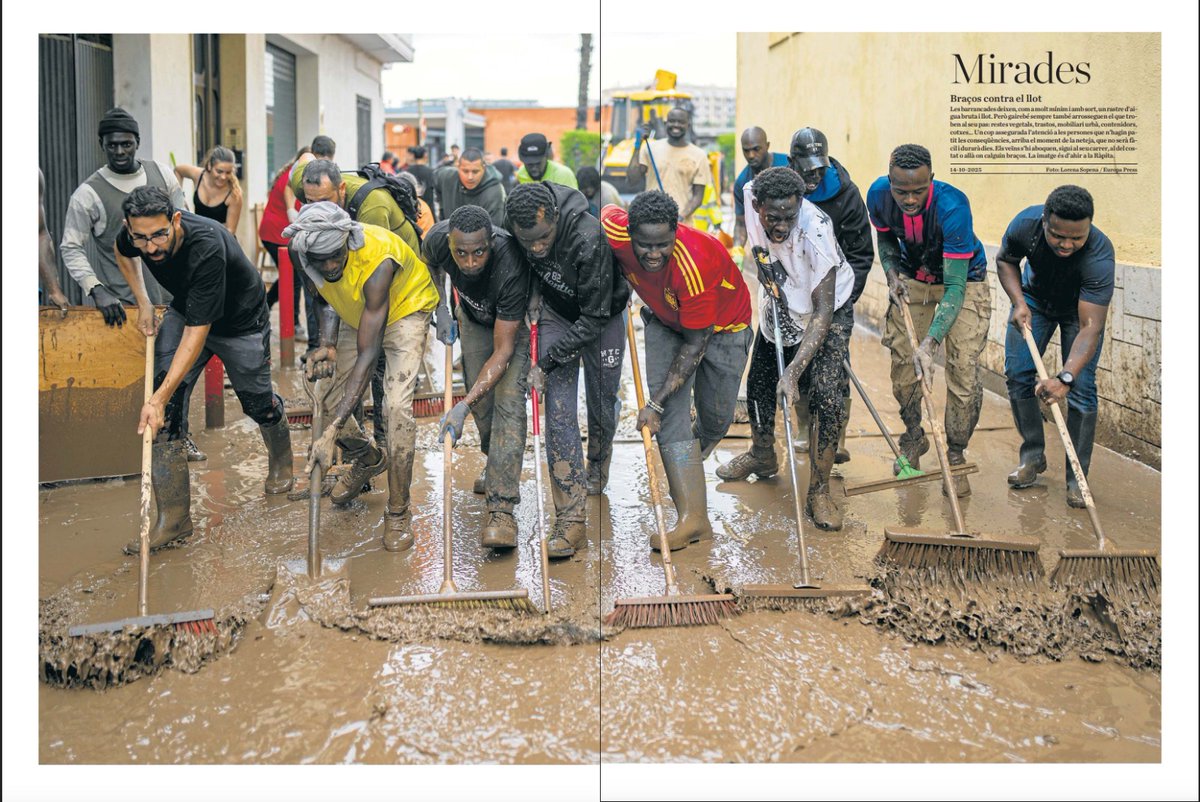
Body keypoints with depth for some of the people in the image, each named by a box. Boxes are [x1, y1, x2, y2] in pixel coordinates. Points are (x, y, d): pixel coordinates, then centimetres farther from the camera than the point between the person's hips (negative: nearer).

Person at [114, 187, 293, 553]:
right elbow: (122, 253, 8)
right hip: (184, 311, 5)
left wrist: (159, 399, -42)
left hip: (240, 322, -5)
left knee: (258, 402, 10)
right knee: (166, 403, -12)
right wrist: (143, 303, -4)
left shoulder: (208, 247, -41)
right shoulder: (135, 235, -22)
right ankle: (174, 515, -7)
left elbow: (197, 331, -40)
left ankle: (281, 460, 47)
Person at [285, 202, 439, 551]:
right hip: (354, 313, 6)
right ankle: (368, 460, 33)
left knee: (397, 405, -23)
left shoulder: (377, 260, -42)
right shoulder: (299, 251, -25)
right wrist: (328, 345, -20)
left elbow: (367, 355, -42)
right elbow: (325, 298, 0)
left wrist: (331, 434, -45)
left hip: (406, 308, -6)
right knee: (332, 402, -1)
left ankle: (399, 511, -6)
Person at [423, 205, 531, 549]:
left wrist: (463, 406, -43)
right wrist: (440, 307, -7)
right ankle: (496, 461, 36)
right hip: (474, 314, 5)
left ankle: (501, 507, -24)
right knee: (480, 395, 5)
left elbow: (503, 350, -39)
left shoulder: (511, 267, -44)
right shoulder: (438, 239, -31)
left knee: (508, 399, -20)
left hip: (516, 319, -5)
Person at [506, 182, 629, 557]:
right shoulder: (514, 229, -24)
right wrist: (535, 297, 0)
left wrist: (547, 361, -31)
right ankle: (572, 518, -12)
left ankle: (597, 468, 47)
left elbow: (595, 316, -31)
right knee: (559, 410, -10)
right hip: (557, 313, 3)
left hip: (601, 318, -3)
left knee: (602, 406, 12)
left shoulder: (590, 239, -38)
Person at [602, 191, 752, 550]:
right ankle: (694, 518, -16)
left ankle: (694, 460, 39)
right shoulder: (614, 231, -29)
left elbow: (695, 345, -30)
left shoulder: (694, 266, -41)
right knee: (671, 412, -13)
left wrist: (655, 403, -29)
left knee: (715, 417, 2)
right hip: (666, 319, 4)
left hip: (722, 325, -3)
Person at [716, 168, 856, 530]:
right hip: (779, 305, 6)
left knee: (827, 398, -18)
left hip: (827, 311, -6)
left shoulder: (816, 232, -40)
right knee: (759, 382, 14)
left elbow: (823, 313, -39)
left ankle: (819, 492, -4)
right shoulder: (751, 193, -24)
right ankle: (762, 456, 40)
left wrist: (793, 371, -44)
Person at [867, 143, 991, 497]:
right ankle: (913, 437, 27)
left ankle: (955, 455, 4)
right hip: (913, 278, 4)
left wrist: (929, 343, -46)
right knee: (902, 361, 3)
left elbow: (955, 287, -37)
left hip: (963, 279, -4)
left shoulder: (953, 206, -37)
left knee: (964, 369, -13)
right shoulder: (878, 194, -22)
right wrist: (892, 275, -16)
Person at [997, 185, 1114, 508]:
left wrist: (1065, 378, -54)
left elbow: (1090, 326, -43)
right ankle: (1033, 456, 14)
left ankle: (1077, 479, -1)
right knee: (1017, 372, -3)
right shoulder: (1026, 224, -32)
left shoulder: (1099, 256, -41)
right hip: (1035, 297, 3)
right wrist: (1019, 303, -23)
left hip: (1082, 307, -3)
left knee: (1081, 387, -11)